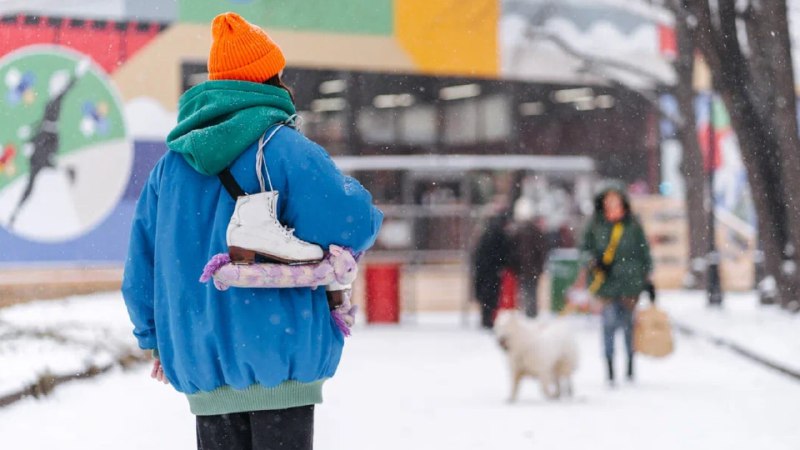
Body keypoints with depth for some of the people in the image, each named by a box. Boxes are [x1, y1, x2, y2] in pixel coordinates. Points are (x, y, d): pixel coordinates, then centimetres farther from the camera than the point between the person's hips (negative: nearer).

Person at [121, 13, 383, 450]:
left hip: (200, 368, 5)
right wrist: (352, 193, 8)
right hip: (280, 362, -5)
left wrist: (157, 340, 25)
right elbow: (353, 224, -15)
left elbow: (141, 266, 12)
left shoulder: (171, 162, 8)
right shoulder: (284, 149, -9)